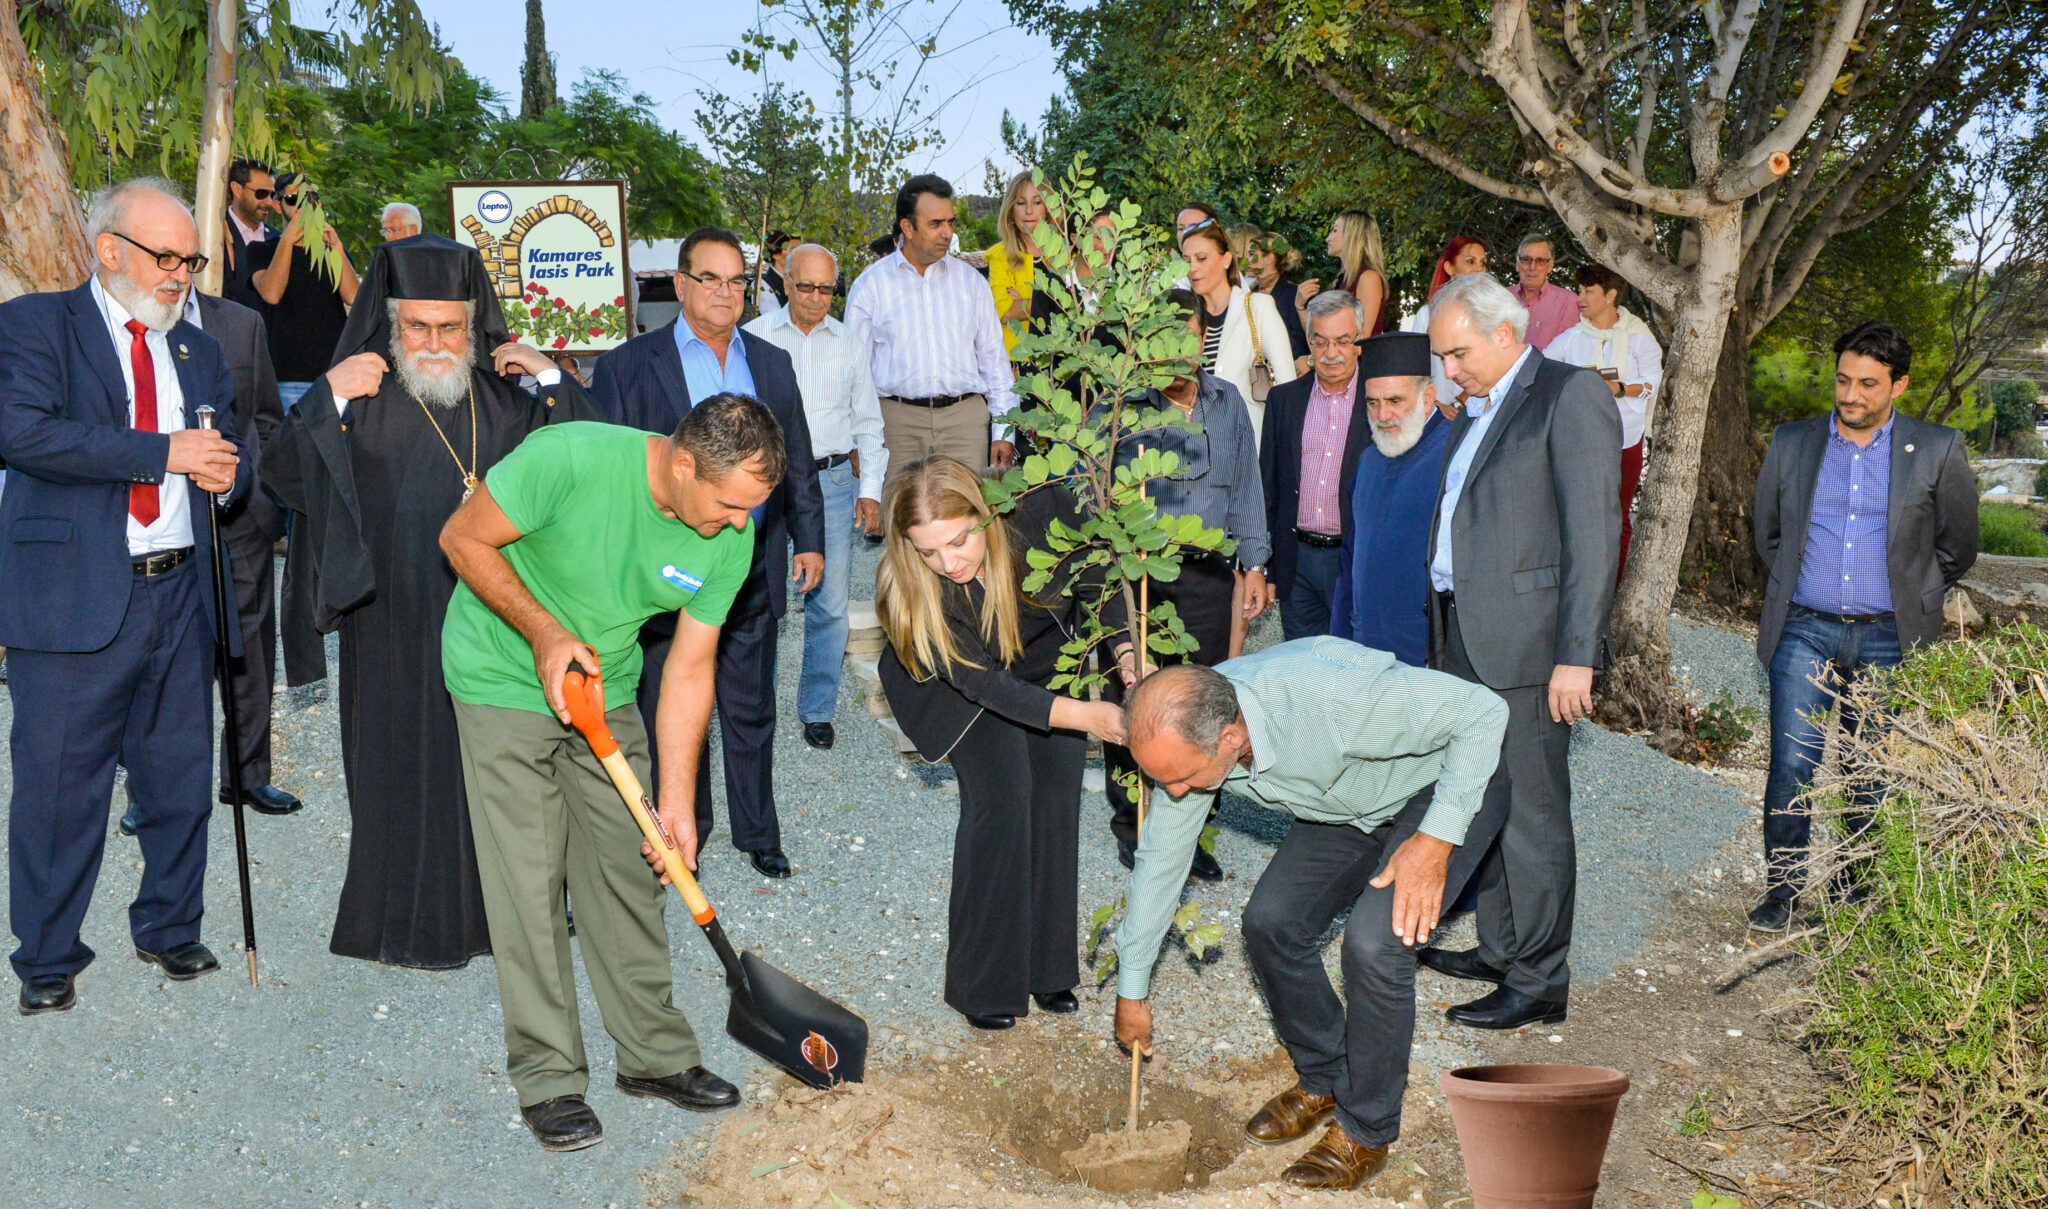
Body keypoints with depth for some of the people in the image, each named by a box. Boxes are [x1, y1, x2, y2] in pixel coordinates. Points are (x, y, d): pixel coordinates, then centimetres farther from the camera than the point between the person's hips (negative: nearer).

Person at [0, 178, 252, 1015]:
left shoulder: (196, 349, 17)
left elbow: (232, 442, 25)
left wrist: (227, 469, 0)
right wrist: (163, 452, -19)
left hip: (180, 596, 5)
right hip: (75, 597, -5)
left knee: (181, 782, 12)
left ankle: (169, 930, 30)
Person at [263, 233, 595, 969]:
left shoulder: (501, 402, 8)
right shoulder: (362, 400, -4)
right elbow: (285, 474, -13)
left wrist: (551, 380, -3)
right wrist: (328, 400, -24)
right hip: (398, 627, -4)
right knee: (408, 770, 5)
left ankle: (495, 904, 27)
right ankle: (409, 927, 19)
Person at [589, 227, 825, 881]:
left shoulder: (772, 363, 10)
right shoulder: (628, 366, -3)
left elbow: (797, 460, 15)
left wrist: (809, 538, 10)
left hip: (755, 567, 3)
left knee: (751, 711, 14)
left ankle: (757, 832, 29)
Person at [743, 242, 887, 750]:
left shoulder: (849, 344, 12)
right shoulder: (753, 339, 4)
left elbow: (868, 424, 17)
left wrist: (870, 491, 10)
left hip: (832, 480, 2)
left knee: (829, 602, 0)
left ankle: (817, 710, 13)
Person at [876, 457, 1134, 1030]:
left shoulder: (1040, 509, -34)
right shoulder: (907, 590, -36)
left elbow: (1101, 575, -15)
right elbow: (981, 684, -33)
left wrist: (1131, 654, -27)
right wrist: (1081, 714, -42)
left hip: (1050, 658, 3)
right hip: (959, 684, -3)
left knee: (1056, 791, 1)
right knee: (1002, 793, -15)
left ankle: (1047, 969, 16)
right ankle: (983, 982, 0)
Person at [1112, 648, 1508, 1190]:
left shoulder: (1330, 695, -42)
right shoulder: (1186, 731, -20)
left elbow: (1482, 710, -30)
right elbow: (1160, 858, -5)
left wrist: (1435, 840, -32)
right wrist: (1131, 988, 3)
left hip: (1443, 793, -6)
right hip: (1347, 807, 6)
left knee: (1373, 942, -22)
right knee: (1270, 922, -4)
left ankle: (1365, 1130, 0)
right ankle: (1323, 1079, 21)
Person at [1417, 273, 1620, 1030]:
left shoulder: (1572, 397, -8)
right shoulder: (1475, 413, 18)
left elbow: (1594, 530, -14)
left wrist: (1577, 655, -19)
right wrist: (1445, 640, 12)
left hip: (1524, 643, -9)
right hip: (1465, 638, 9)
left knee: (1531, 811, -2)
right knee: (1487, 801, 16)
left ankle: (1540, 982, 8)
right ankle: (1500, 948, 29)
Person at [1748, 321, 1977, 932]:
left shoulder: (1938, 451, 1)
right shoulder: (1791, 443, 6)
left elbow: (1957, 547, 13)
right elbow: (1768, 533, 20)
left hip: (1888, 640, 0)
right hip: (1806, 632, 1)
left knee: (1874, 776, 6)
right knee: (1791, 767, -7)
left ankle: (1858, 891, 21)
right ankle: (1783, 891, 6)